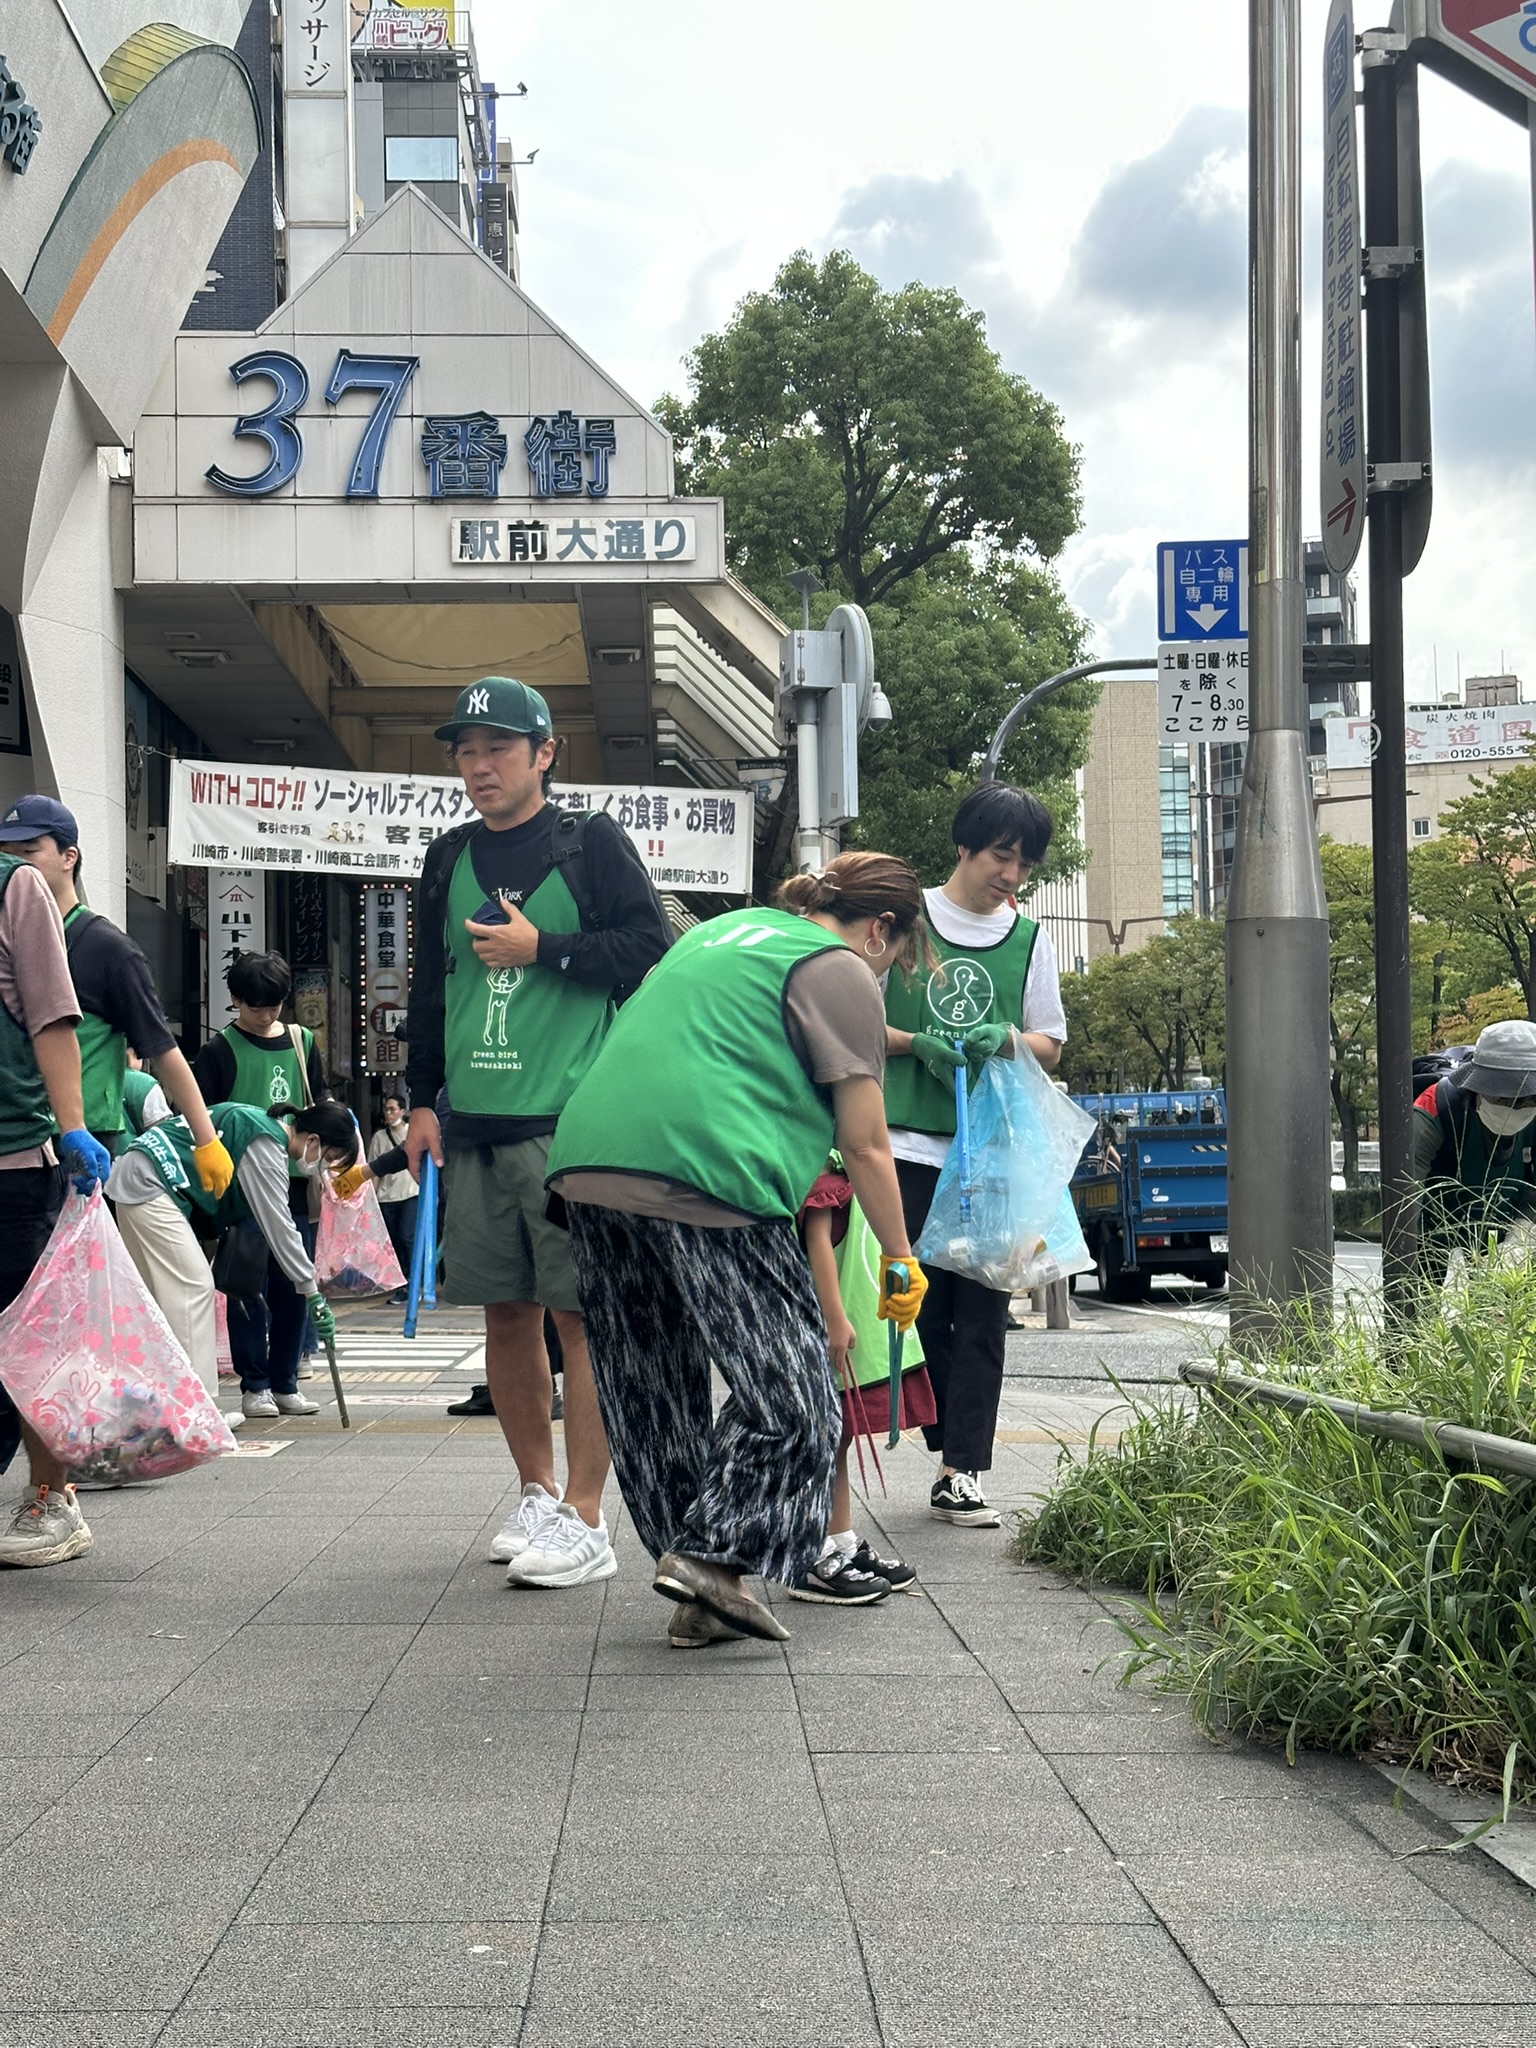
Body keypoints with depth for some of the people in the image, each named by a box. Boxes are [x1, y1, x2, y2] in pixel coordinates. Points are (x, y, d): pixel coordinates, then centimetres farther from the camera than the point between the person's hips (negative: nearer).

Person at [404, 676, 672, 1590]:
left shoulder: (593, 844, 2)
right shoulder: (451, 860, 17)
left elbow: (654, 950, -5)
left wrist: (540, 949, -9)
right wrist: (424, 1099, 16)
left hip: (572, 1120, -5)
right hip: (475, 1121, 5)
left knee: (579, 1311, -7)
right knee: (506, 1310, 8)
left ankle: (586, 1521, -5)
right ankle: (538, 1493, 21)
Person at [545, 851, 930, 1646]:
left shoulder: (725, 928, 30)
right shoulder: (838, 970, 6)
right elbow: (866, 1147, 4)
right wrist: (901, 1261, 14)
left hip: (588, 1160, 8)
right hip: (704, 1178, -8)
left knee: (655, 1396, 12)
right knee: (787, 1390, 0)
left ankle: (699, 1596, 14)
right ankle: (712, 1554, -11)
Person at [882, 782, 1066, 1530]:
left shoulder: (1030, 939, 11)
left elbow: (1051, 1045, 14)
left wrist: (1006, 1040, -7)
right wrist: (917, 1043, -12)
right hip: (910, 1145, -2)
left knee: (982, 1312, -2)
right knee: (919, 1304, 0)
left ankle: (962, 1473, -1)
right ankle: (957, 1453, 12)